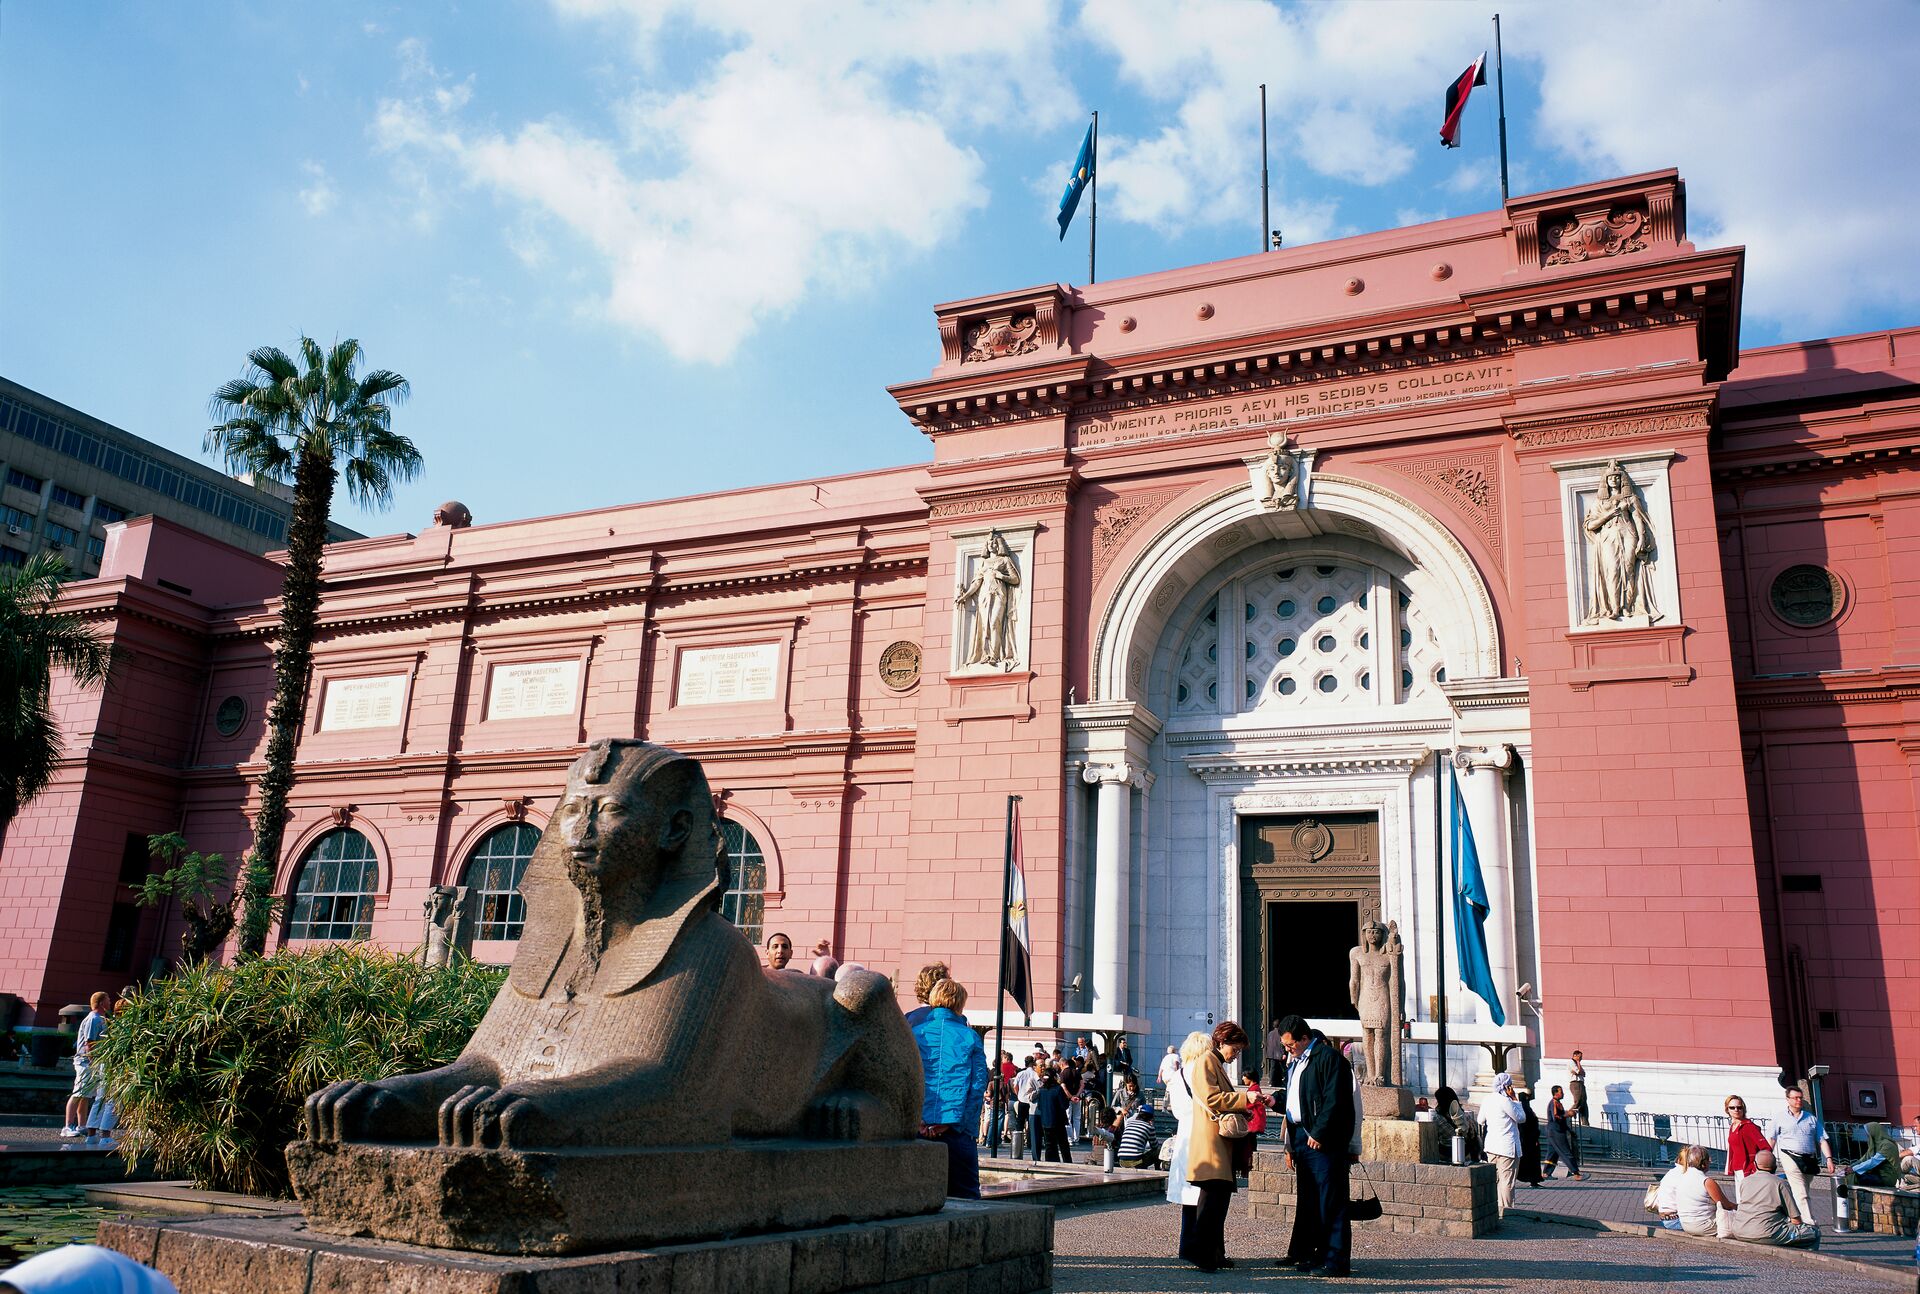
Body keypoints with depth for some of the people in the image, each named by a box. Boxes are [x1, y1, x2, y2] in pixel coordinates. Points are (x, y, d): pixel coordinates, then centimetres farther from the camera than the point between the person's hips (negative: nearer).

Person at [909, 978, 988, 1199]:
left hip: (920, 1129, 1)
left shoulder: (915, 1033, 6)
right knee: (965, 1197, 6)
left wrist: (917, 1120, -5)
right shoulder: (970, 1038, 5)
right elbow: (978, 1085, -1)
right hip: (956, 1129, -1)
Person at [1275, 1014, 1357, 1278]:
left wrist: (1318, 1134, -19)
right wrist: (1290, 1144, 21)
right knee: (1307, 1200, 12)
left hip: (1323, 1140, -9)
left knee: (1330, 1202, -7)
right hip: (1301, 1138, 9)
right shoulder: (1294, 1063, 20)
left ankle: (1336, 1261, -4)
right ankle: (1305, 1254, 18)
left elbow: (1334, 1100, -16)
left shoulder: (1328, 1057, -9)